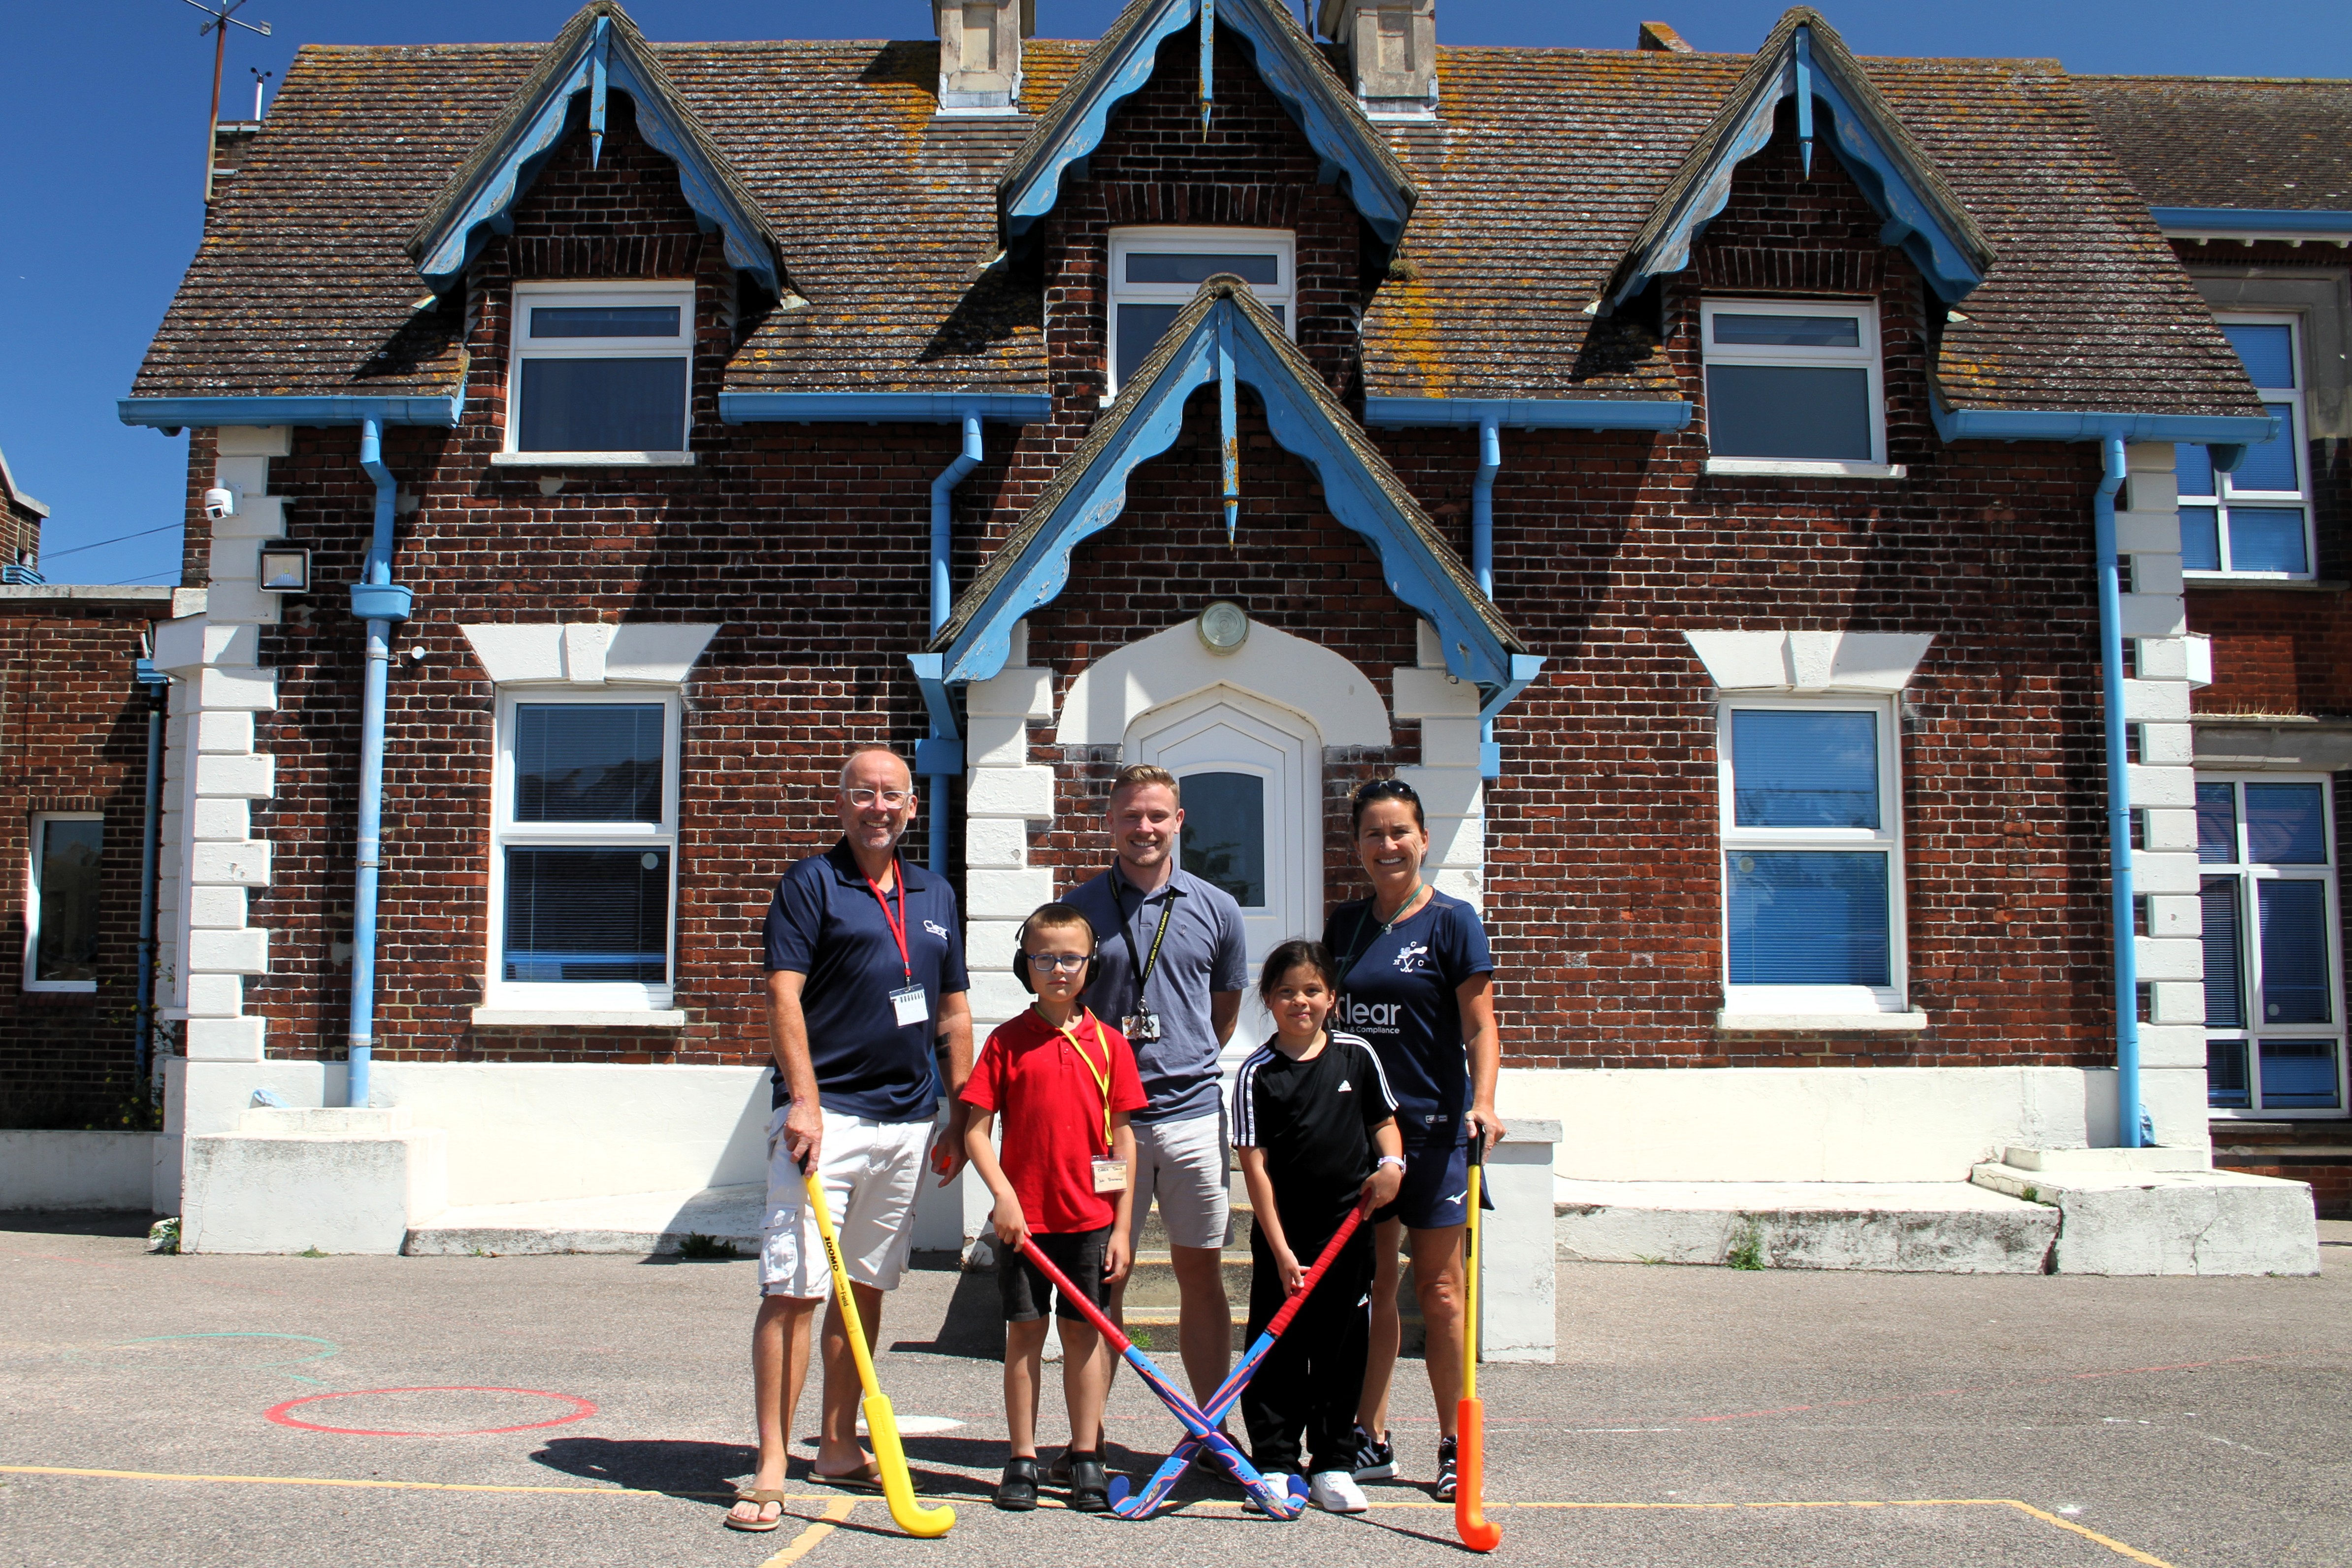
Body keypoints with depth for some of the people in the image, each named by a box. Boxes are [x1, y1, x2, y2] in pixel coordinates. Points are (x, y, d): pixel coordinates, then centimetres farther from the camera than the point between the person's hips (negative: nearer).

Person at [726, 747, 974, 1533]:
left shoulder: (936, 896, 16)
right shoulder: (809, 884, -1)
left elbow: (954, 1014, 18)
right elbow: (784, 996, -9)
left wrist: (962, 1118, 13)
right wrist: (804, 1100, -19)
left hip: (908, 1121, 6)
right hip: (825, 1113, -5)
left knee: (866, 1287, 12)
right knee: (793, 1288, -8)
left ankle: (837, 1447, 23)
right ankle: (771, 1468, -3)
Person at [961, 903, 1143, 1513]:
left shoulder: (1108, 1043, 2)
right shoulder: (1007, 1041, -1)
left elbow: (1123, 1137, 4)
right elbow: (975, 1130, -1)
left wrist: (1122, 1227, 1)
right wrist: (1003, 1195, -13)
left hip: (1090, 1216, 1)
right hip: (1022, 1217, -1)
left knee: (1084, 1331, 7)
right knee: (1024, 1330, 5)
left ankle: (1086, 1459, 17)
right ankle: (1022, 1461, 15)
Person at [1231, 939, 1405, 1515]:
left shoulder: (1357, 1055, 1)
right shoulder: (1256, 1074, -8)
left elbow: (1384, 1120, 14)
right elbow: (1255, 1165, -9)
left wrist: (1392, 1161, -10)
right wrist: (1281, 1252, -13)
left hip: (1349, 1227, 3)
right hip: (1283, 1235, -2)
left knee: (1343, 1350, 9)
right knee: (1278, 1352, 2)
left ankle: (1333, 1465, 20)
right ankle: (1275, 1464, 13)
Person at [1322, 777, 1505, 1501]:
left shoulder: (1452, 920, -5)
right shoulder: (1345, 923, 10)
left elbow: (1480, 1029, -10)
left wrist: (1482, 1103, -25)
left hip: (1434, 1125, -5)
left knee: (1437, 1288, 1)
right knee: (1370, 1285, 9)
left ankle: (1455, 1447, 12)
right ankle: (1371, 1441, 18)